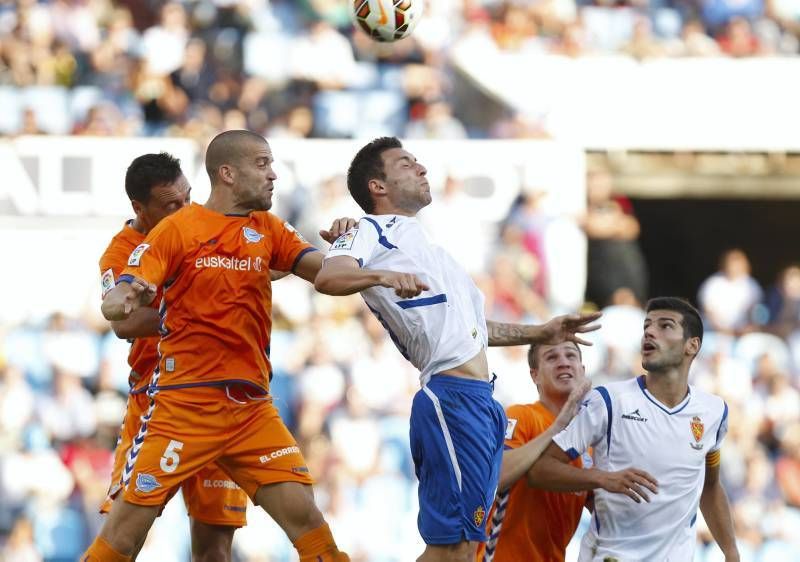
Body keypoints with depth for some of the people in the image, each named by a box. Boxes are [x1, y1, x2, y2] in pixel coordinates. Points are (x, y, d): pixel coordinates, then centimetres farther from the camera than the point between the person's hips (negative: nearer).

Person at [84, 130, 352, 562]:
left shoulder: (268, 230, 12)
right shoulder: (177, 228, -2)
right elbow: (116, 302, -7)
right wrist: (124, 300, -31)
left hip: (252, 408, 4)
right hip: (183, 405, -4)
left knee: (303, 514, -6)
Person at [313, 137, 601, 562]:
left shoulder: (417, 241, 28)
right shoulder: (373, 230, 0)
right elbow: (328, 277, -22)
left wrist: (540, 333, 38)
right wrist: (382, 276, -40)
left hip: (480, 404, 10)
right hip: (454, 397, -10)